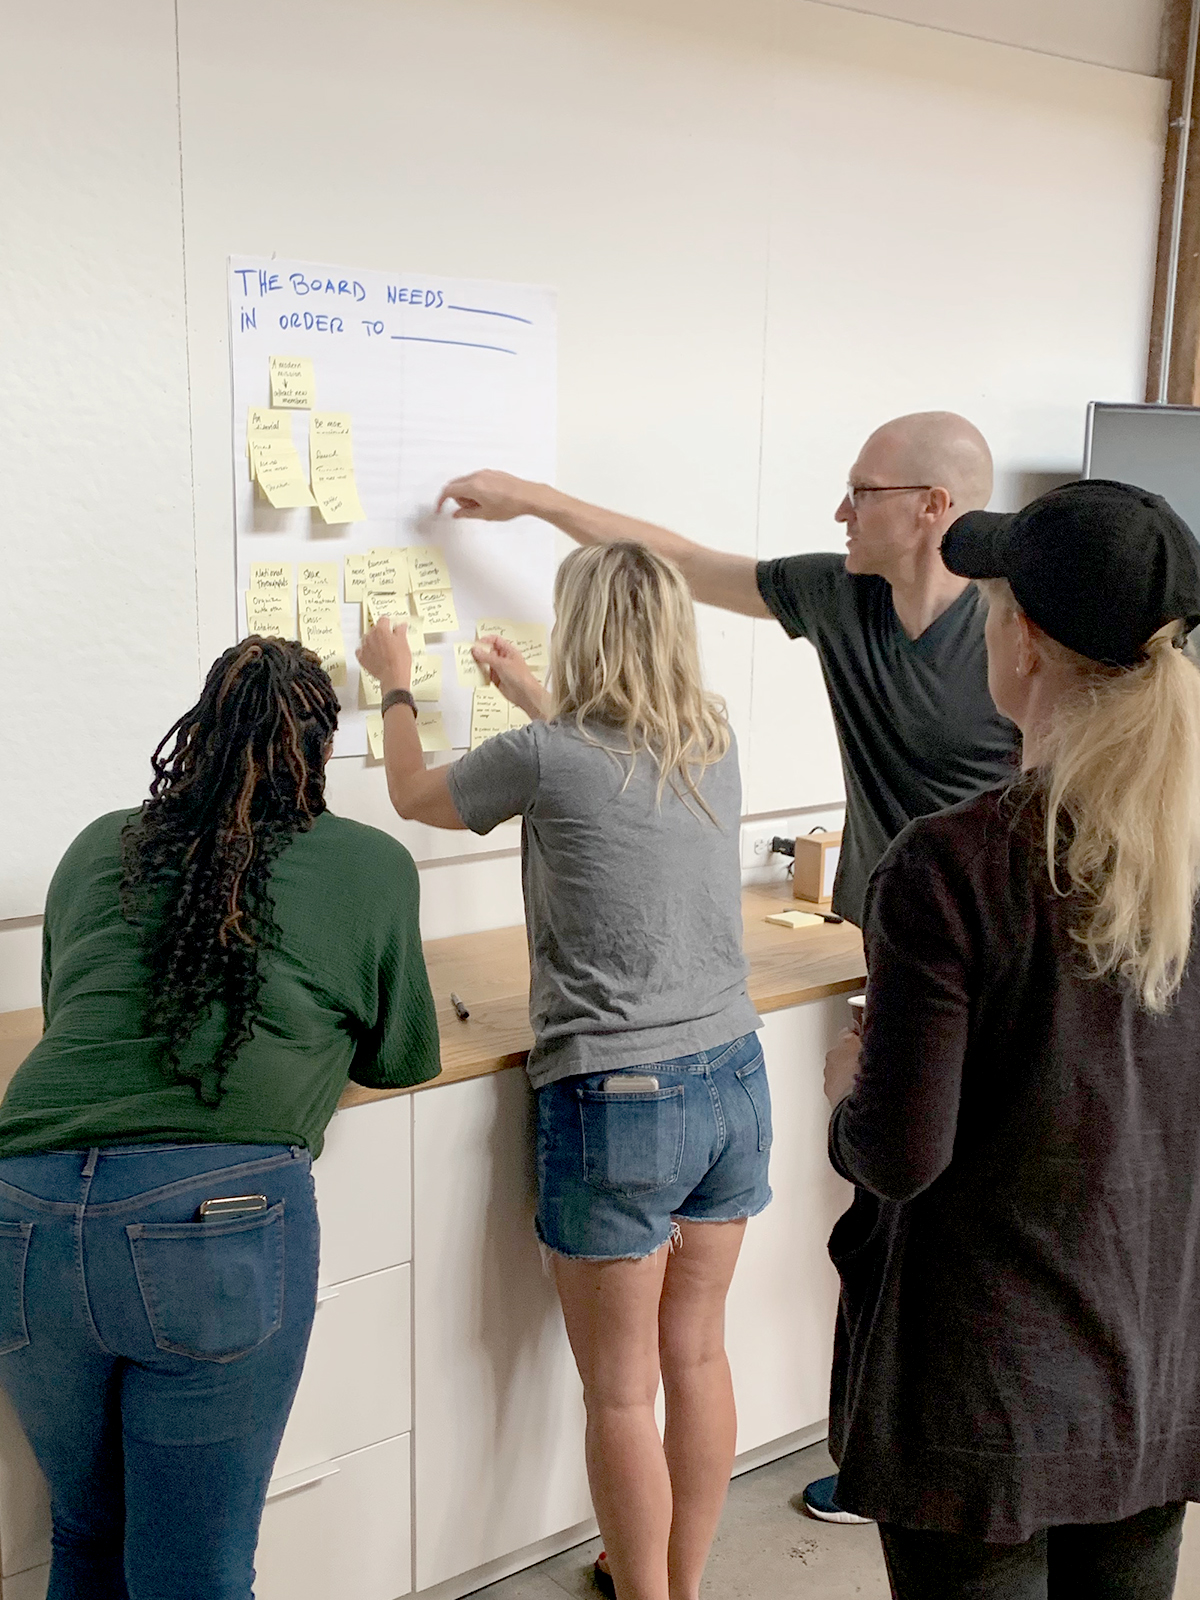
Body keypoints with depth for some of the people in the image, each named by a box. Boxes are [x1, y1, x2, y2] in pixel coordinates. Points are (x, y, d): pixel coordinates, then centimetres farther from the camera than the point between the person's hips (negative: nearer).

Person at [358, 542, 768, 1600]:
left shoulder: (546, 757, -15)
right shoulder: (716, 745, 1)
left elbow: (415, 795, 5)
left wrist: (396, 686, 23)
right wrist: (532, 699, 38)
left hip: (617, 1104, -6)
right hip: (732, 1080, 7)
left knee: (621, 1393, 9)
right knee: (698, 1356, 20)